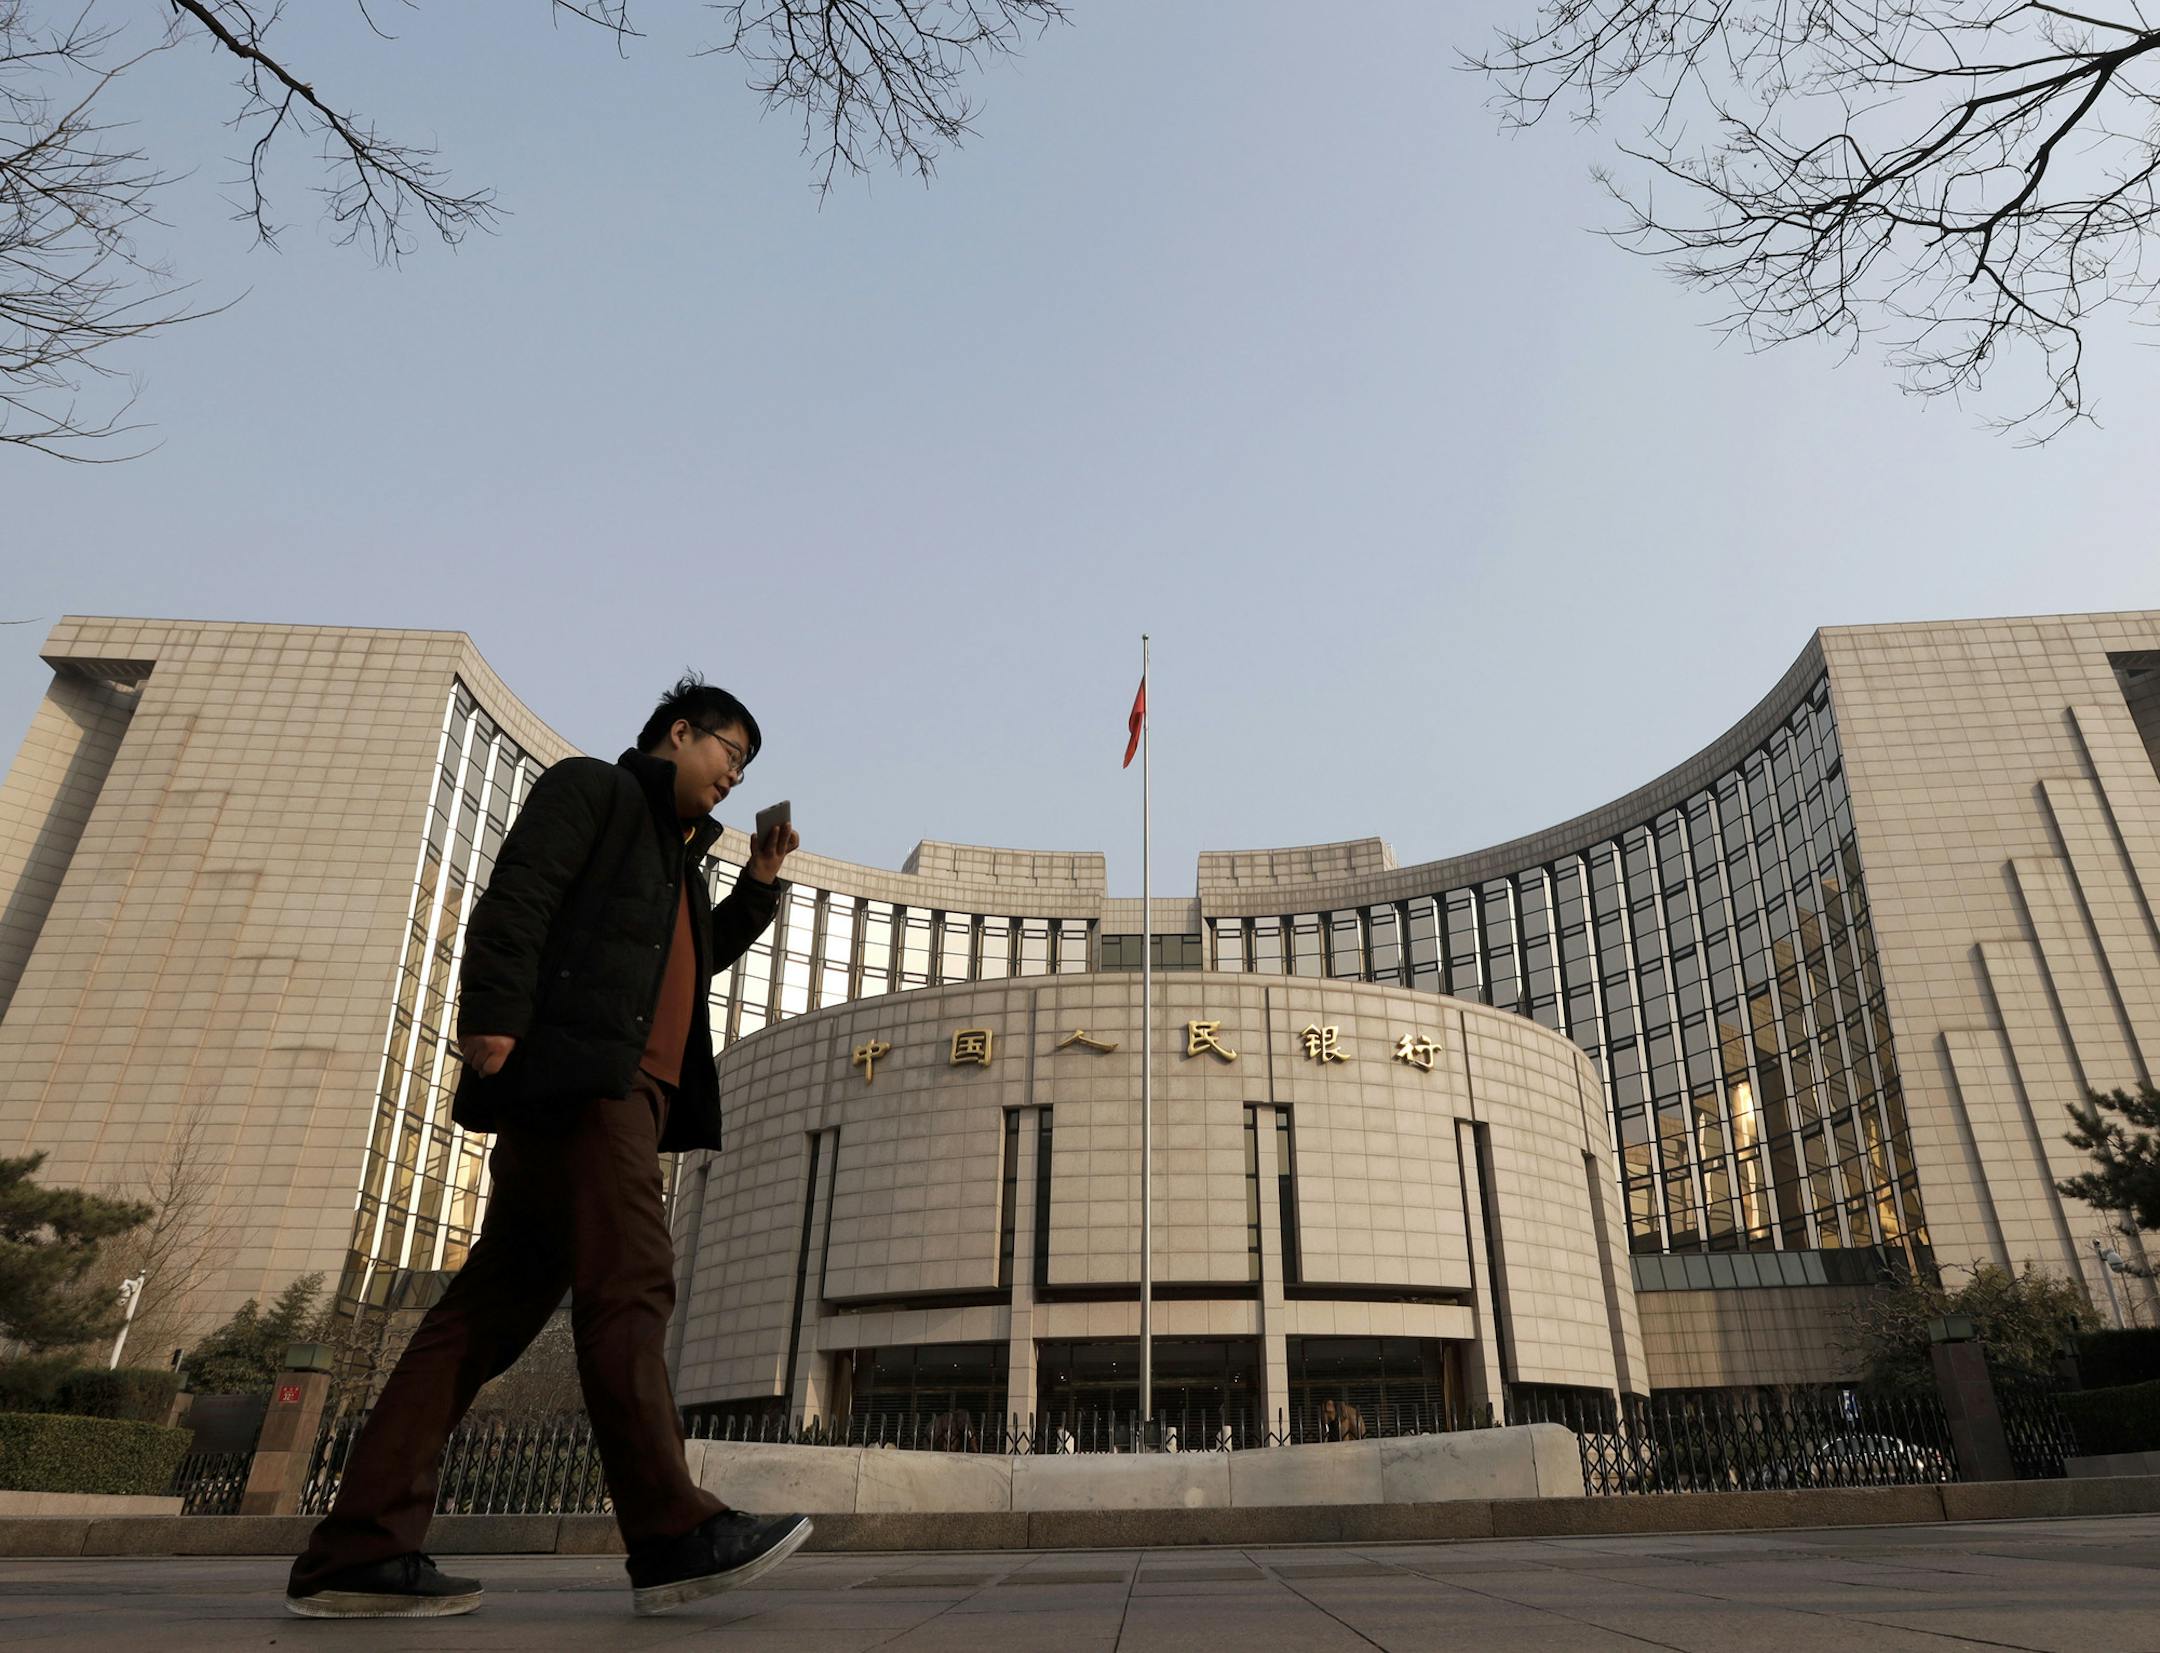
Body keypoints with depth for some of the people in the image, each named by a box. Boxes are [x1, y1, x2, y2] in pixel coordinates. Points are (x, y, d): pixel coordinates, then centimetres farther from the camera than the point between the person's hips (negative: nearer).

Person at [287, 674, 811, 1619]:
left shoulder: (673, 851, 32)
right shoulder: (591, 787, 6)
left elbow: (697, 960, 34)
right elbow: (518, 893, -9)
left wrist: (760, 880, 23)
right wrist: (494, 1012, -22)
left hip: (622, 1088, 9)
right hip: (579, 1066, -9)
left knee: (499, 1303, 3)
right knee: (628, 1284, -14)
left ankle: (360, 1552, 4)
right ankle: (672, 1535, -14)